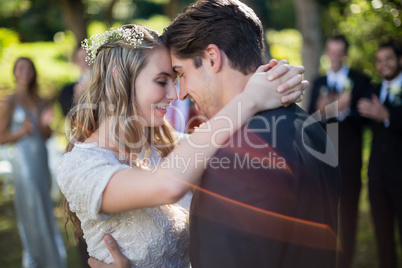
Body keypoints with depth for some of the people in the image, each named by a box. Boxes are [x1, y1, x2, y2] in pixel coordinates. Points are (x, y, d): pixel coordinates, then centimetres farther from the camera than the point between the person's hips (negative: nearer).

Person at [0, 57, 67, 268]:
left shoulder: (39, 102, 11)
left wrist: (45, 124, -6)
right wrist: (22, 132, -20)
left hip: (41, 161, 6)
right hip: (24, 161, -6)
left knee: (45, 210, 13)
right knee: (30, 212, -1)